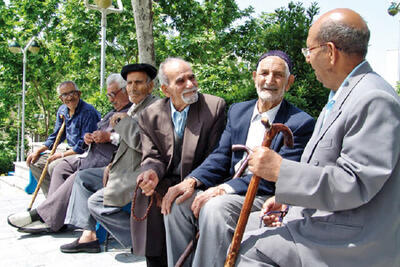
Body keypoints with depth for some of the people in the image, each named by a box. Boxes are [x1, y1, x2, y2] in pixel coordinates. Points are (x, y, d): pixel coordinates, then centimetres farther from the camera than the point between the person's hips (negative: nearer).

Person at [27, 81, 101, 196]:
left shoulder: (88, 112, -19)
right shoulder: (62, 111, 8)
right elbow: (56, 136, 18)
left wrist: (63, 154, -17)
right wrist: (38, 151, 8)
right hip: (71, 151, 9)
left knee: (54, 166, -30)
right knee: (35, 162, 8)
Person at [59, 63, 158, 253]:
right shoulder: (135, 109, 16)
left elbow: (141, 142, -27)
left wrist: (123, 120, -13)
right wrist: (114, 164, 8)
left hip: (140, 174, -11)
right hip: (126, 171, 11)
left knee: (96, 202, -18)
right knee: (83, 177, 15)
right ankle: (89, 235, 10)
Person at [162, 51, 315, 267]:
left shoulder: (301, 123, -7)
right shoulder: (237, 111, 14)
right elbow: (221, 156, 8)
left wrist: (224, 188, -25)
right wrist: (192, 181, -11)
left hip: (267, 198, -6)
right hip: (231, 189, 6)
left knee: (215, 207, -32)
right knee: (178, 202, -13)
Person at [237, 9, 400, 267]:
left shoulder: (375, 100, -21)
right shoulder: (345, 94, 14)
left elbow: (354, 185, -26)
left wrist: (281, 170, -25)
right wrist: (287, 198, 14)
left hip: (350, 244, -10)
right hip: (323, 222, 10)